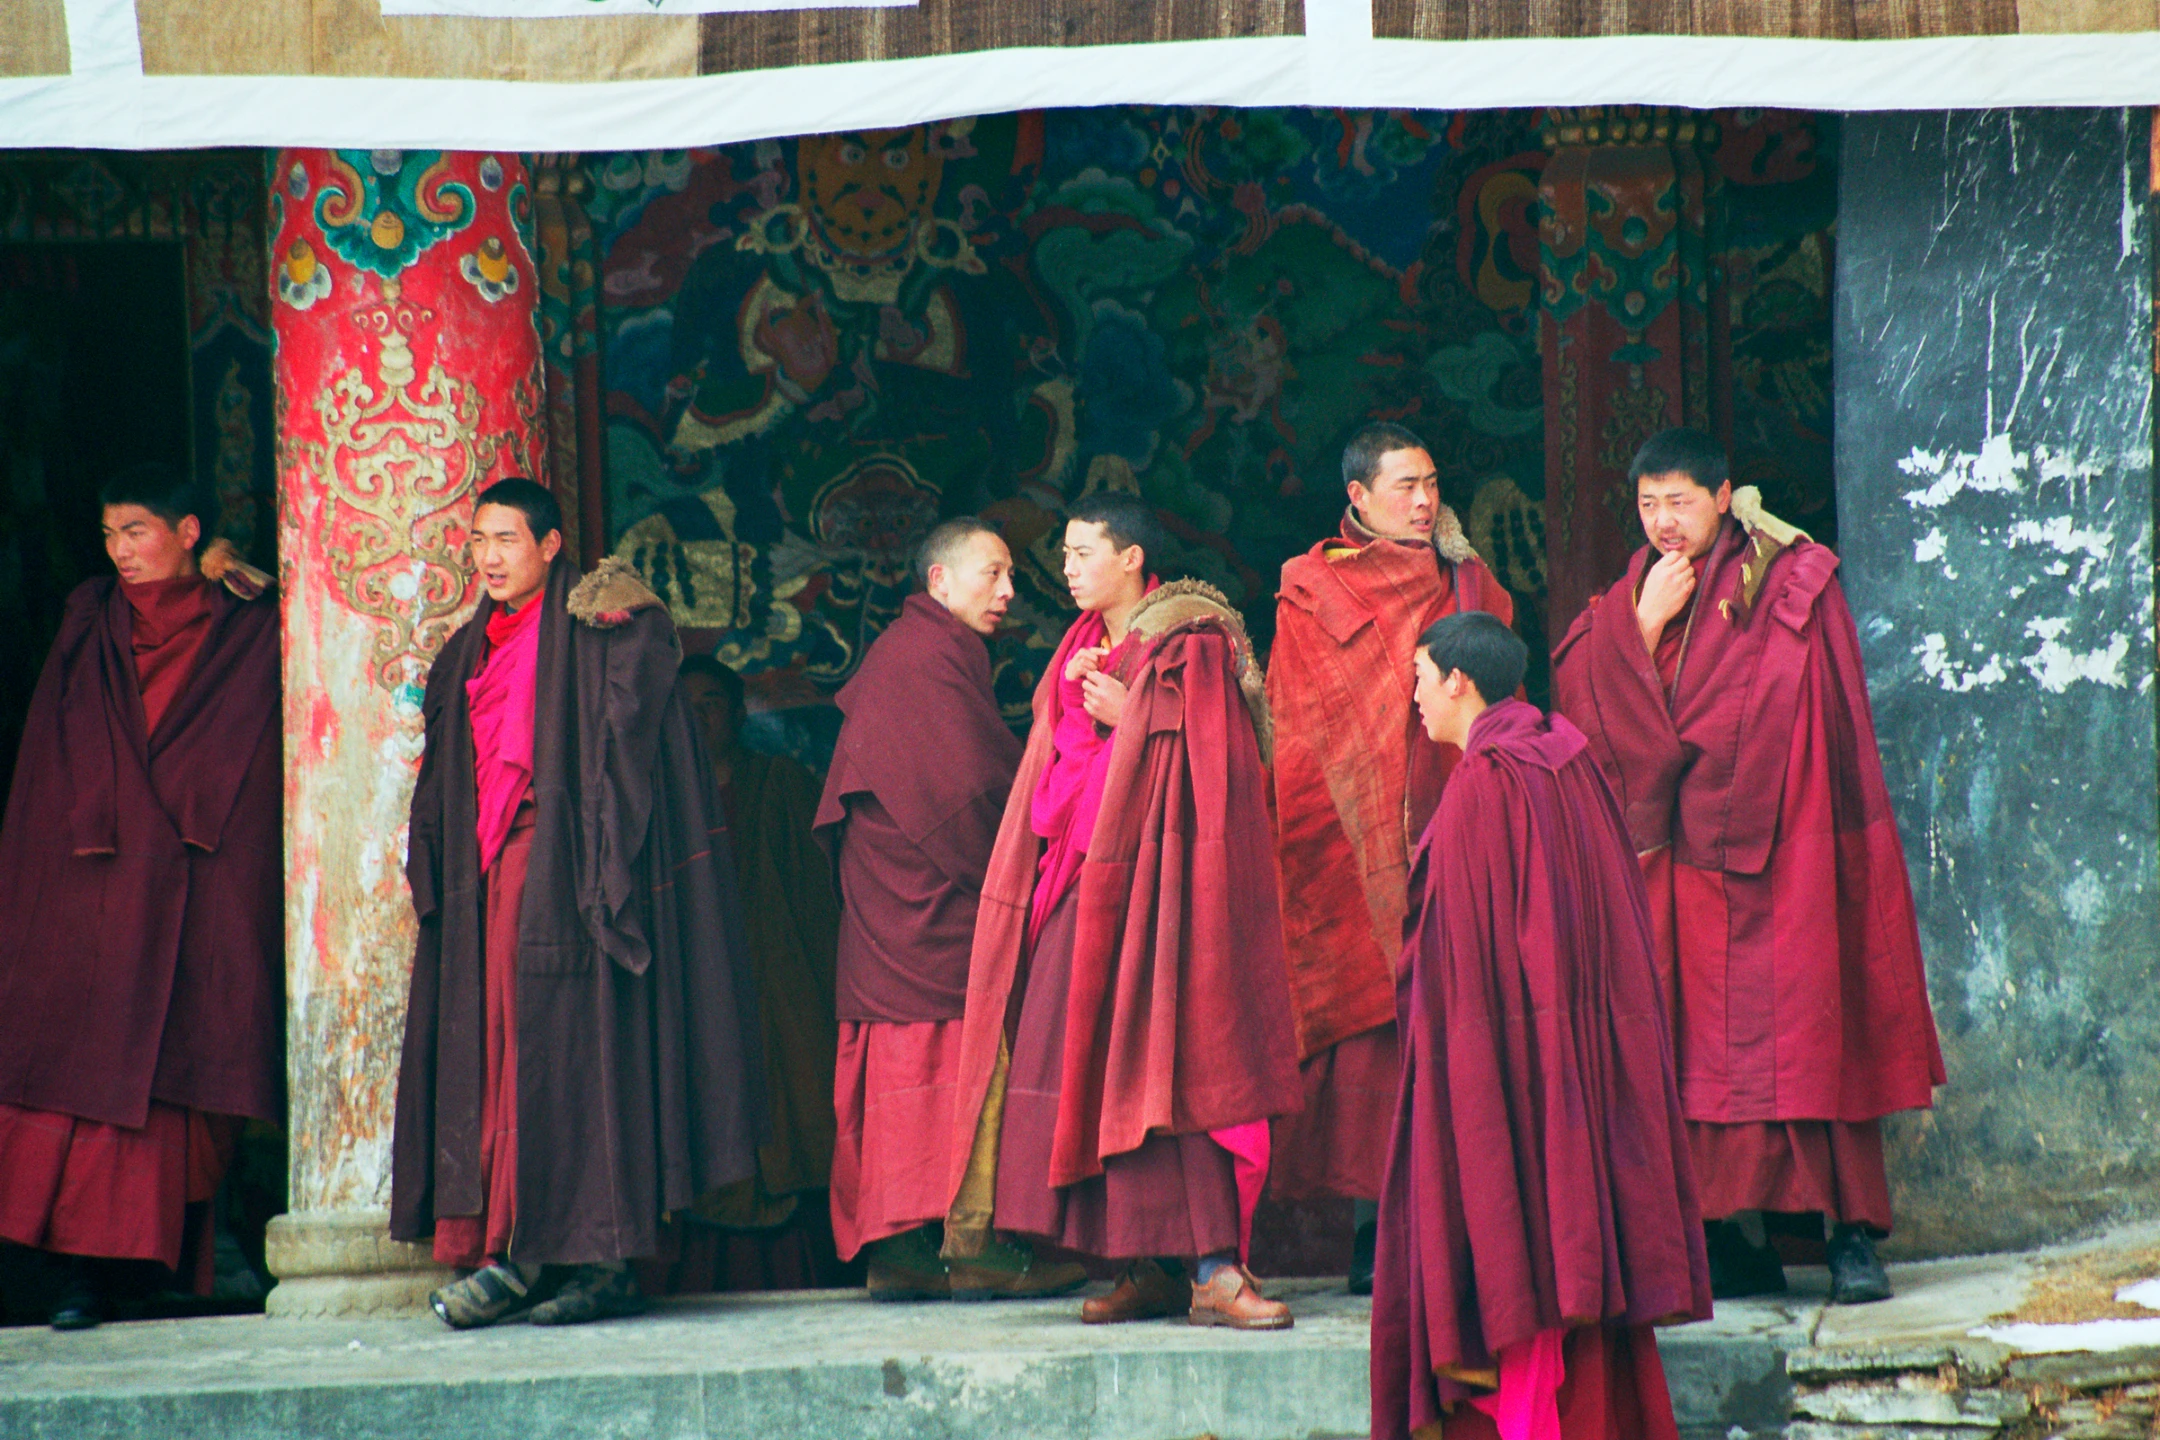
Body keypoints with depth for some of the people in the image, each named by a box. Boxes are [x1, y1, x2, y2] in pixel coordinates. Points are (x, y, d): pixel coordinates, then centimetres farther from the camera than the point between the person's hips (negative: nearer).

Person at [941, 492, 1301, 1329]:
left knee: (1168, 1064, -13)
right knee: (1090, 1066, 1)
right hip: (1086, 885, 8)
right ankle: (1152, 1270, 4)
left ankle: (1213, 1271, -16)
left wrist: (1125, 718, -12)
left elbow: (1201, 760, -12)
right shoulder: (1087, 650, 18)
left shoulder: (1191, 645, -4)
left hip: (1158, 878, -8)